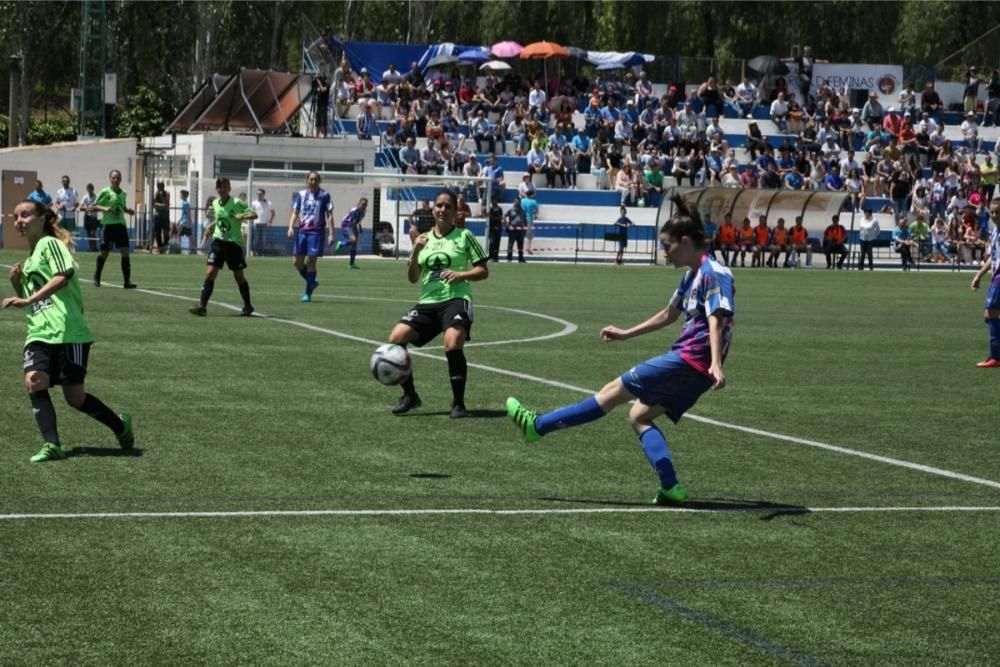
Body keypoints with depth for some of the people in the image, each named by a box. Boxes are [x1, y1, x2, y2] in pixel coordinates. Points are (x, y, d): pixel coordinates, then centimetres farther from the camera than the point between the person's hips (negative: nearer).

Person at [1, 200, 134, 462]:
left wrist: (28, 299, -27)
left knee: (75, 396, -3)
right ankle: (52, 445, -19)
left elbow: (64, 275, -21)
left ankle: (120, 425, 22)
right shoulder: (29, 260, 24)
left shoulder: (49, 243, -2)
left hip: (67, 332, -7)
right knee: (34, 381, -18)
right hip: (38, 334, 7)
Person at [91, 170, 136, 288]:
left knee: (125, 252, -7)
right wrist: (104, 208, -19)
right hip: (108, 225, -4)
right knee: (104, 253, 4)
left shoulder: (123, 193, 11)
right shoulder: (105, 192, -4)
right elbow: (94, 206, -2)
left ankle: (127, 281, -7)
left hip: (121, 225, 4)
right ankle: (97, 276, 28)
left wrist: (128, 211, 6)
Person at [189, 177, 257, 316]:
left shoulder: (237, 203, -9)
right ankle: (202, 306, -12)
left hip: (234, 243, -4)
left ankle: (247, 306, 23)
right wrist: (211, 226, 14)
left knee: (238, 275, 6)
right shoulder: (215, 203, 8)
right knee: (210, 273, -10)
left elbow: (254, 215, -12)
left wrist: (243, 216, -29)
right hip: (218, 241, 4)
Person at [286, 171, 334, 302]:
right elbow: (295, 213, 11)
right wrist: (291, 227, -6)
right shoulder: (301, 194, 9)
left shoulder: (324, 195, 0)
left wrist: (331, 234, -7)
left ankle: (308, 293, 1)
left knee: (310, 262, -7)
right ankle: (311, 282, 26)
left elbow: (329, 215, 0)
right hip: (302, 231, 4)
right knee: (297, 262, 2)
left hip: (316, 232, -4)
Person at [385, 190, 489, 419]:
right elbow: (412, 278, 12)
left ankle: (458, 402, -14)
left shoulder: (464, 236, 4)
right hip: (427, 303, 5)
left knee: (453, 344, -30)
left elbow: (483, 271, 3)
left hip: (456, 299, -5)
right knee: (395, 338, -12)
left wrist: (461, 274, -15)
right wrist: (415, 253, -5)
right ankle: (410, 395, 4)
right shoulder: (424, 239, 15)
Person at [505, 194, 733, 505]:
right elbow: (668, 315, 32)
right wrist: (625, 334, 36)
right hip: (691, 367, 10)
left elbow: (716, 319, -24)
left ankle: (538, 425, 2)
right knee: (639, 415, 10)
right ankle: (671, 488, -1)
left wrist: (716, 364, -36)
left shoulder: (713, 274, -12)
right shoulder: (692, 276, 19)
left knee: (614, 391, -4)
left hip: (690, 361, -10)